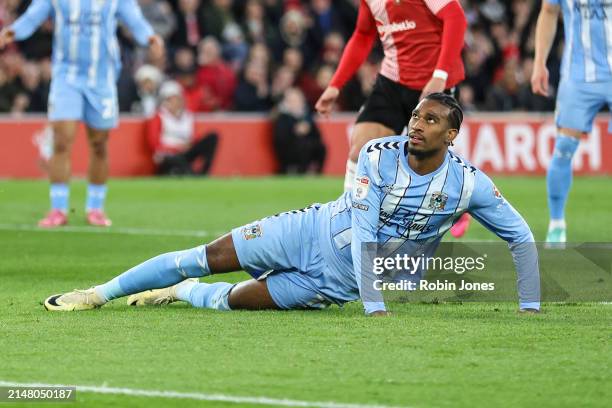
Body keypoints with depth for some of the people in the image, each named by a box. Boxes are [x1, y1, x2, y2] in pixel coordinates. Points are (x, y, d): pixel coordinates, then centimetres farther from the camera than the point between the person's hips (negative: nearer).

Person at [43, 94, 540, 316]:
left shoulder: (467, 183, -18)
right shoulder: (379, 155, -18)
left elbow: (521, 237, -9)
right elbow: (362, 231, -24)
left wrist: (531, 309, -16)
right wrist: (374, 306, -35)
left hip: (337, 282, 0)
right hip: (315, 231, 0)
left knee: (234, 299, -10)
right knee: (210, 258, -6)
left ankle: (183, 293, 25)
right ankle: (97, 295, 9)